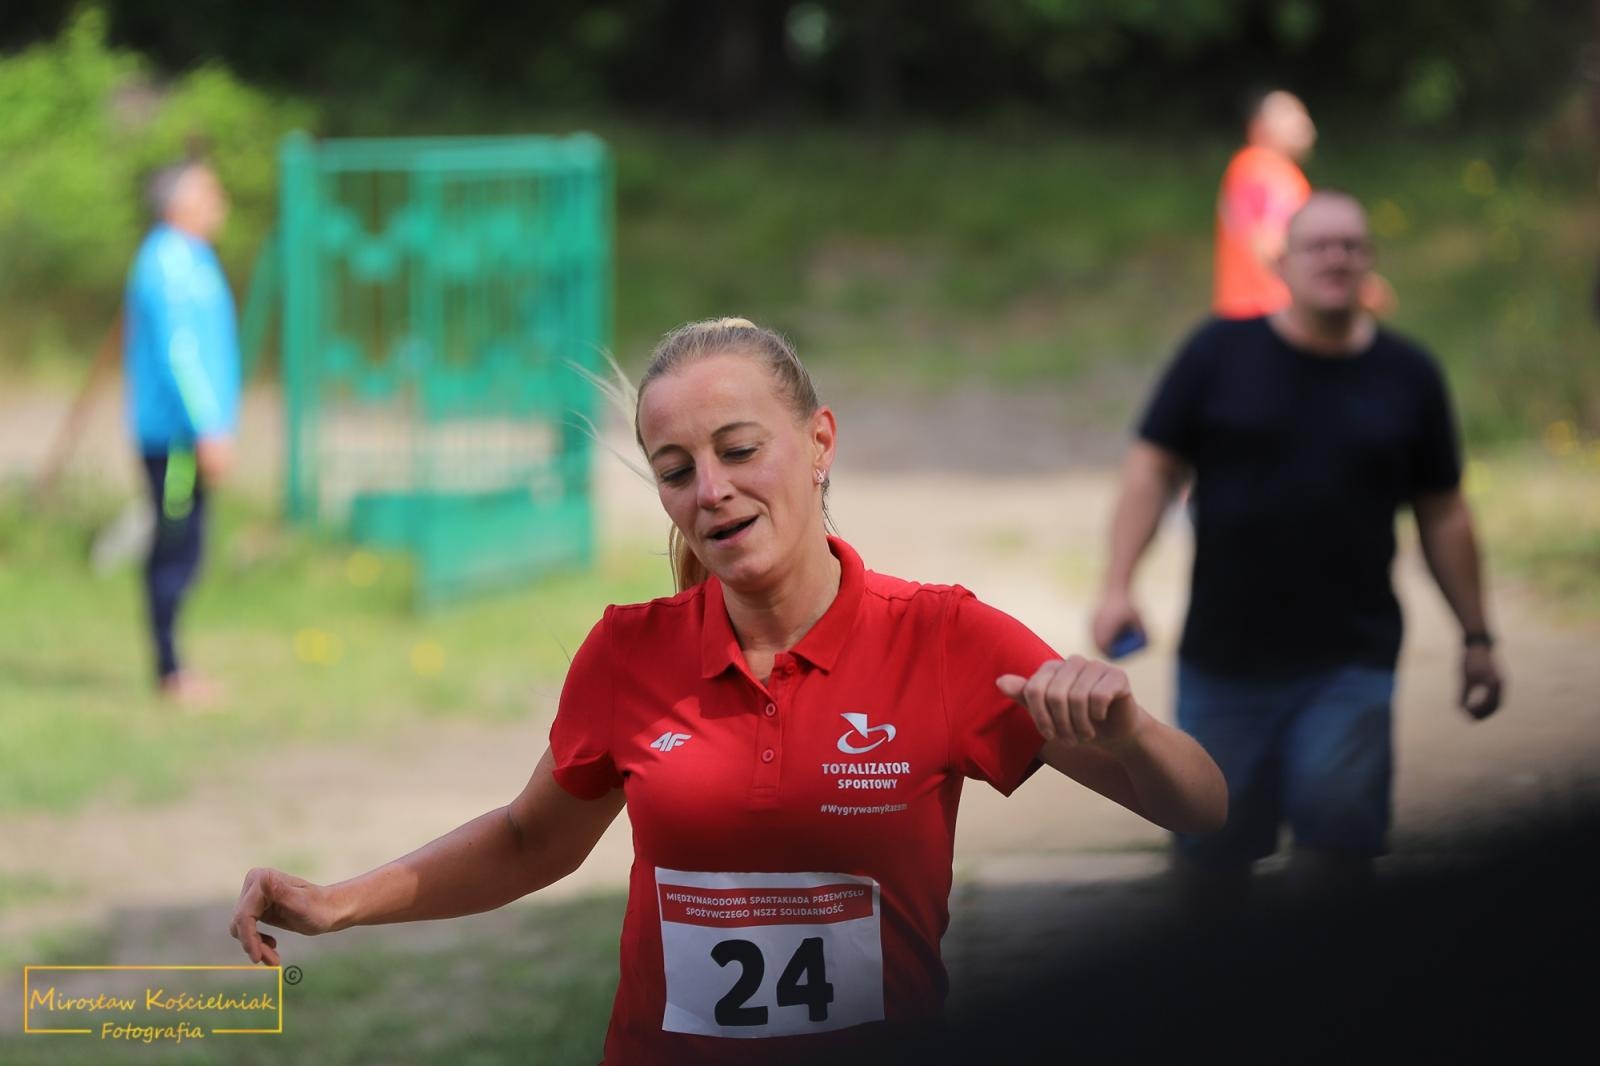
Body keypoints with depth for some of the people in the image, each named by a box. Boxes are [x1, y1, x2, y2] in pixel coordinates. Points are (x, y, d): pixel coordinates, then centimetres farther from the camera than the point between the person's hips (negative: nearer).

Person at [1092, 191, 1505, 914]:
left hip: (1351, 664, 0)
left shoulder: (1407, 377, 7)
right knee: (1213, 852, 5)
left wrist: (1476, 637, 12)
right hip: (1224, 658, 0)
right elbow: (1153, 468, 1)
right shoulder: (1220, 354, 2)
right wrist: (1118, 587, -10)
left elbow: (1442, 515, 12)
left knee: (1337, 828, -14)